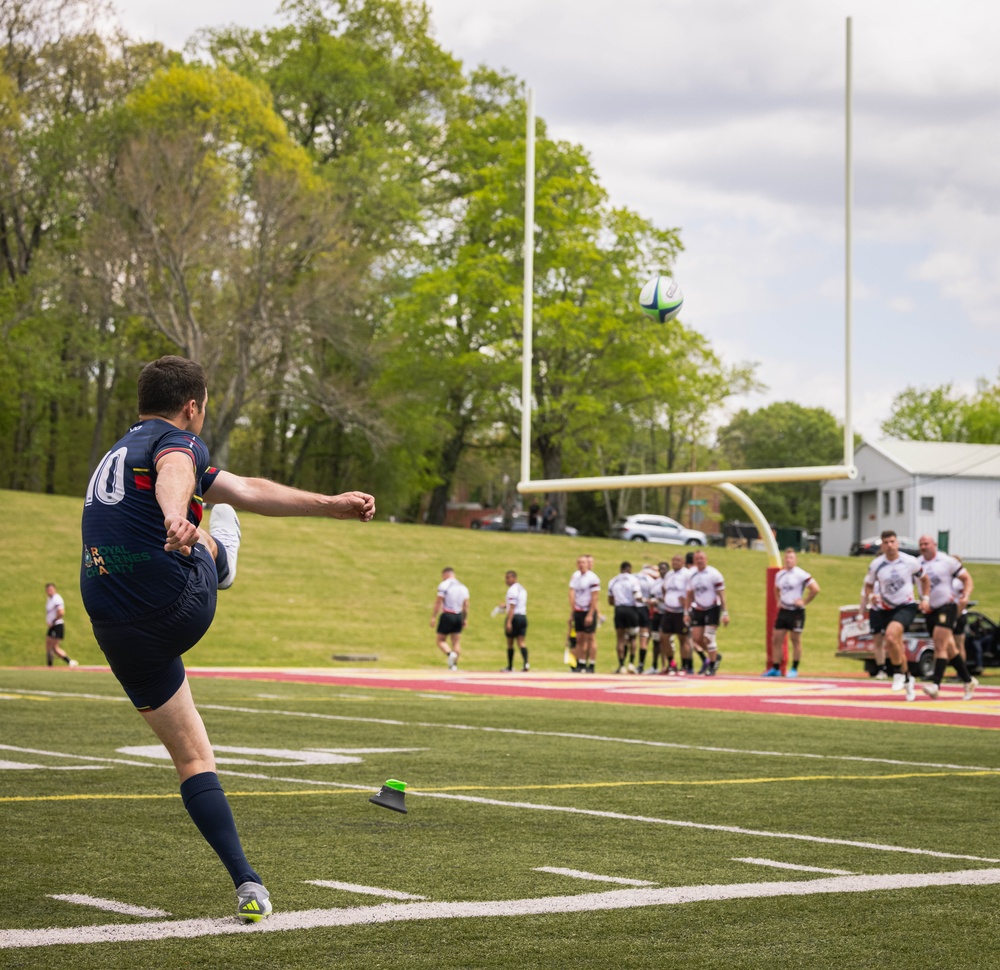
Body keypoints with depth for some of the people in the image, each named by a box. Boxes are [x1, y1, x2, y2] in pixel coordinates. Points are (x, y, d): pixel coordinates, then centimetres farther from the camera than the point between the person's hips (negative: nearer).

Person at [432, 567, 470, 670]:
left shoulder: (443, 585, -6)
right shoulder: (462, 587, 11)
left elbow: (438, 602, -11)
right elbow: (466, 605, 11)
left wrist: (433, 617, -9)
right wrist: (465, 619, 17)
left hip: (447, 615, -5)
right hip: (458, 616, 5)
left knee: (441, 640, 3)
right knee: (456, 642, 8)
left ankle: (450, 654, -23)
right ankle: (454, 665, 2)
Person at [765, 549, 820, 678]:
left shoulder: (801, 574, -10)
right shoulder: (779, 575, 10)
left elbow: (815, 589, -13)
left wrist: (804, 602, -11)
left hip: (796, 612, -6)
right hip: (783, 611, 6)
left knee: (795, 640, 0)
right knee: (777, 639, 4)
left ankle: (794, 669, 7)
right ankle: (775, 668, 9)